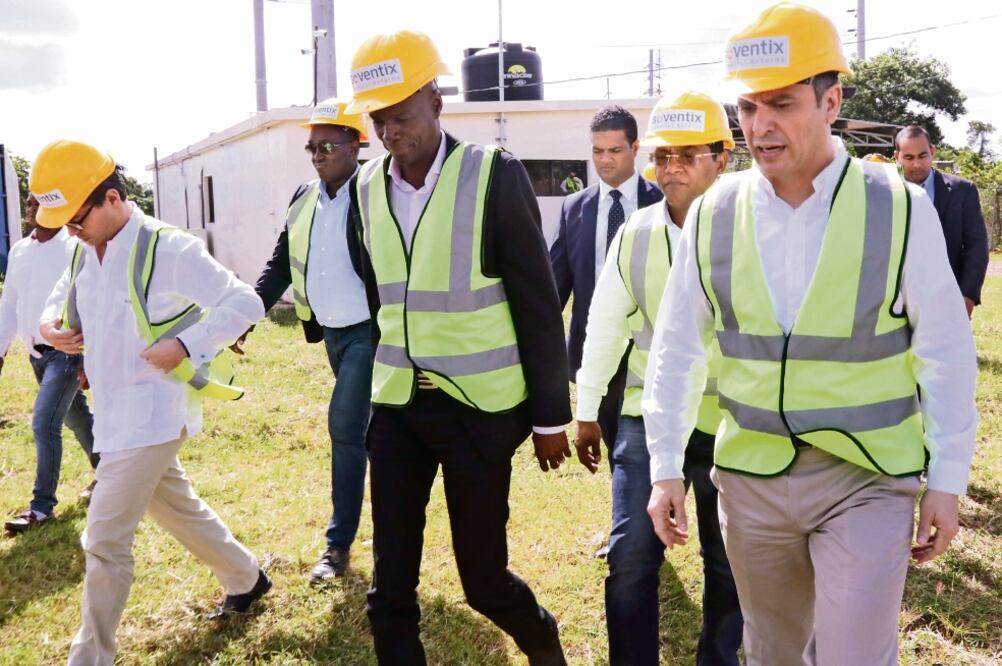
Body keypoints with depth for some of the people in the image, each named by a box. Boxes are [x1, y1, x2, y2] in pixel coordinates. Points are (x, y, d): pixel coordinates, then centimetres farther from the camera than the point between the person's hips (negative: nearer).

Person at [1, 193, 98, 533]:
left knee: (44, 424, -12)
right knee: (77, 417, 20)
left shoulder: (75, 248, -13)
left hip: (66, 350, -7)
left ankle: (42, 506, -1)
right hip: (36, 352, 7)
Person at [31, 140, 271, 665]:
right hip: (114, 410, 9)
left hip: (151, 412, -9)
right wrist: (49, 324, 1)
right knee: (178, 508, 22)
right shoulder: (85, 252, 5)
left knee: (105, 539, -7)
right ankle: (245, 578, 42)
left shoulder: (167, 249, -19)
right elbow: (62, 295, 24)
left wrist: (184, 346, -26)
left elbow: (246, 303, -19)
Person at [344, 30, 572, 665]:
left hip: (478, 407, -4)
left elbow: (538, 305, -9)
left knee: (483, 575, 7)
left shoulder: (495, 174, -12)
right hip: (396, 405, 4)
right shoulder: (369, 186, 3)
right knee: (390, 586, 6)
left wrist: (551, 414, -7)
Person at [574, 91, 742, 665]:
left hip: (731, 424, -2)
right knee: (630, 562, 0)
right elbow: (605, 325, 8)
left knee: (728, 564, 15)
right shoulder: (634, 235, 2)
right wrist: (587, 411, 11)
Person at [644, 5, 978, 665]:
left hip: (869, 479, -2)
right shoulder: (712, 215, -4)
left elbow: (946, 351, -4)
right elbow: (677, 349, 3)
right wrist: (665, 468, 2)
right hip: (750, 476, 3)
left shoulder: (900, 208, -10)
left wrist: (948, 481, -4)